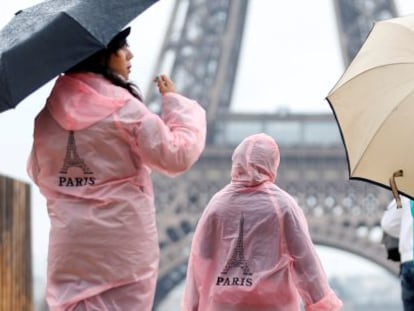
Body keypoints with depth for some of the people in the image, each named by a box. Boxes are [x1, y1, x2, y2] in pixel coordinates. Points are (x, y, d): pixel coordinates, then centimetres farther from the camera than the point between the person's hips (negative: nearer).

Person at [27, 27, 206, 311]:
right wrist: (175, 102, 3)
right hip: (122, 243, -4)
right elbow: (177, 156, -8)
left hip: (68, 246, 4)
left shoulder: (49, 108, 5)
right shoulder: (123, 107, -10)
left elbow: (39, 174, 15)